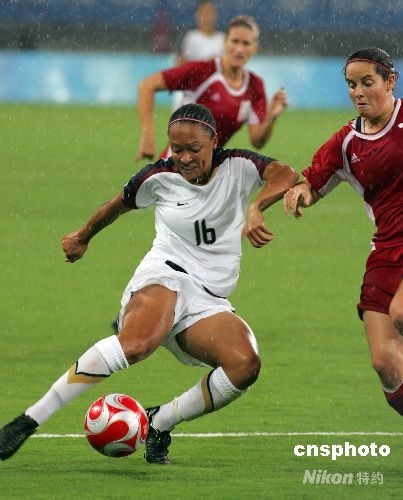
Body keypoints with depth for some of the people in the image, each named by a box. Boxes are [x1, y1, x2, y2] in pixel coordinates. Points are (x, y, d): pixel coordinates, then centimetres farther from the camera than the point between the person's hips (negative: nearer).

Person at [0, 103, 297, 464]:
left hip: (210, 302, 3)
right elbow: (117, 206, 21)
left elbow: (285, 175, -19)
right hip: (165, 276, -3)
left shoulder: (237, 167, 0)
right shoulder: (158, 178, 1)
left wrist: (256, 208, -39)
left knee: (245, 365, -29)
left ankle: (160, 424, -6)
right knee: (139, 342, -38)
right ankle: (29, 420, -39)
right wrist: (83, 237, 37)